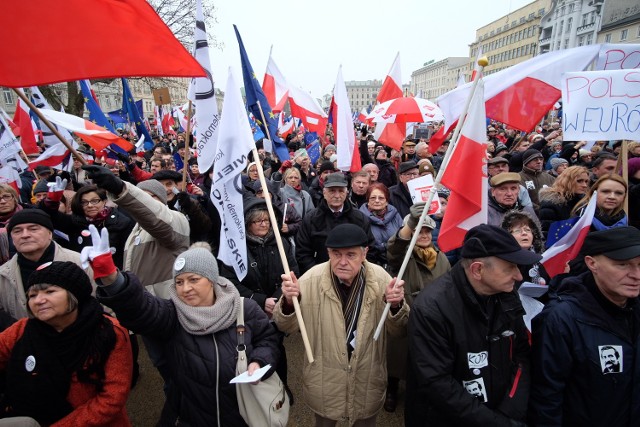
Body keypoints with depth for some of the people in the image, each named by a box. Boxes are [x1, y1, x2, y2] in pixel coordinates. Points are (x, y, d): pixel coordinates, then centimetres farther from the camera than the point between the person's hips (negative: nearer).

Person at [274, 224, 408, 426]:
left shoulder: (380, 278, -14)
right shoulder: (312, 279, -17)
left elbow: (398, 330, -5)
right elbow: (286, 327, -10)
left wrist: (396, 305, -26)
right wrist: (289, 301, -31)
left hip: (367, 382, 1)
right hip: (324, 383, 0)